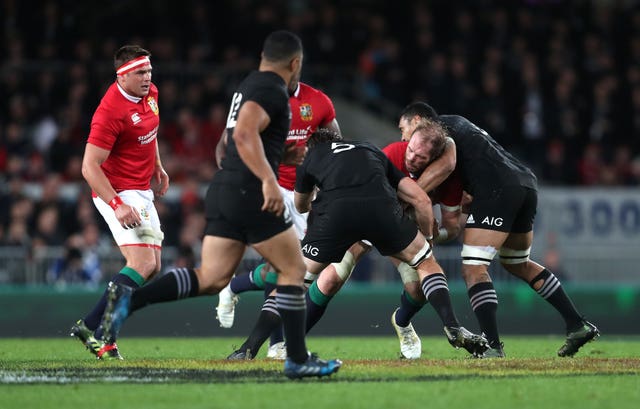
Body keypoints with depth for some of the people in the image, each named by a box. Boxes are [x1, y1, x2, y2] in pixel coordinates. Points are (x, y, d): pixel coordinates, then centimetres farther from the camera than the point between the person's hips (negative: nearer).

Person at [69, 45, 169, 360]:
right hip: (118, 192, -9)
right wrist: (117, 205, -30)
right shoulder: (111, 111, -22)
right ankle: (95, 331, -18)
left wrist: (158, 167, 24)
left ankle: (91, 326, 6)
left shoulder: (150, 93, 5)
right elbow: (90, 167, -24)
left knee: (152, 268, 6)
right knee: (143, 265, -20)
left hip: (142, 192, 9)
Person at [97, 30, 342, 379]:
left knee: (211, 279, 3)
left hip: (222, 192, 9)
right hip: (250, 192, -9)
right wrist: (269, 180, -33)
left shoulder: (250, 85, 20)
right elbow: (244, 134, -25)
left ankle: (129, 299, -13)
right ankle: (297, 359, 6)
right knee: (293, 270, 4)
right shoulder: (272, 91, -10)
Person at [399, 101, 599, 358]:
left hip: (497, 188, -9)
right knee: (518, 264, 26)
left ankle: (493, 346, -19)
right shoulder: (457, 124, 33)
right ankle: (577, 325, 24)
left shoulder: (426, 131, 6)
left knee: (473, 268, -8)